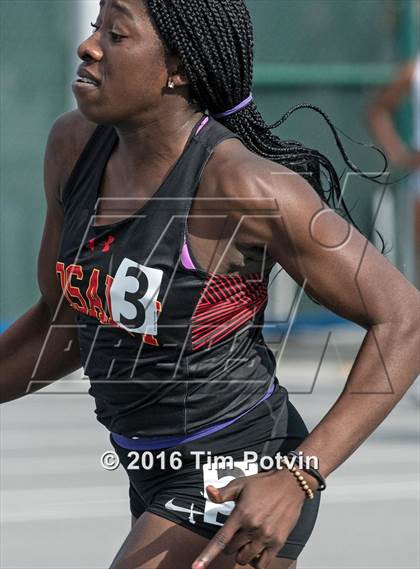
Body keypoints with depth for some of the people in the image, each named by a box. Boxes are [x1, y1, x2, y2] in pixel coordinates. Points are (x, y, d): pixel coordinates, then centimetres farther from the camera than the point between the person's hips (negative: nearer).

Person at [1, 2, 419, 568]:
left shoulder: (242, 185, -24)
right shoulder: (75, 145, -3)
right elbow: (64, 323, 12)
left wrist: (298, 479, -27)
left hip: (239, 489, -8)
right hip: (161, 475, 8)